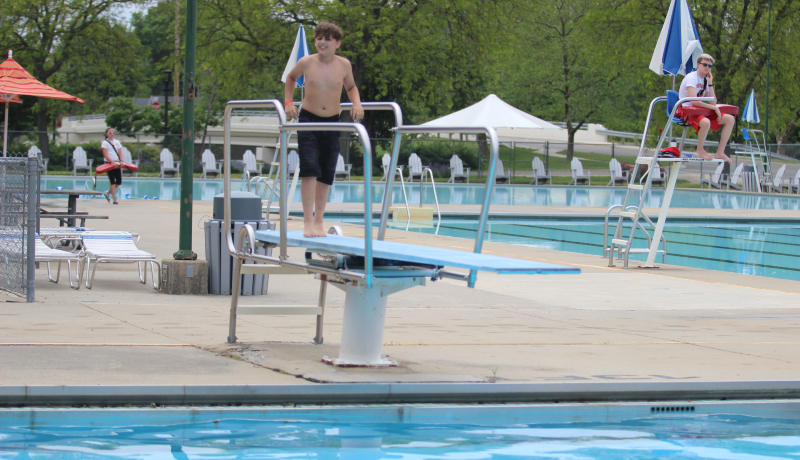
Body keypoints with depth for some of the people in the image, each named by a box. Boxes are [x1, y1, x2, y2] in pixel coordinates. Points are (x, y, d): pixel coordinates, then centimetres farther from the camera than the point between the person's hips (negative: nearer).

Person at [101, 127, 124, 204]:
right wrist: (113, 162, -21)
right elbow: (105, 155, -10)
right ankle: (115, 200, -6)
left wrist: (121, 161, -10)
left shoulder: (117, 142, 14)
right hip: (109, 163, -5)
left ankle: (107, 193, 21)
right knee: (113, 182, -8)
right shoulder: (105, 143, -1)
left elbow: (120, 152, 9)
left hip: (117, 164, 5)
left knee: (119, 182, 0)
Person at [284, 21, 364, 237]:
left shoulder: (344, 65, -4)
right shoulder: (306, 63, -8)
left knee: (326, 174, 5)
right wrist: (289, 102, 2)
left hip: (332, 122, 2)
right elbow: (291, 78, 13)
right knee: (309, 170, -14)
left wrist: (357, 104, -3)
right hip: (308, 120, -2)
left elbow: (351, 87, 15)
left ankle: (318, 222, 15)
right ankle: (308, 222, -12)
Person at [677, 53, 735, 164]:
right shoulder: (691, 78, -13)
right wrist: (713, 107, -20)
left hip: (700, 112, 9)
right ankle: (700, 150, -13)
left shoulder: (705, 80, 12)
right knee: (705, 122, -40)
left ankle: (720, 152, -2)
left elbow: (713, 102, 5)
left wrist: (710, 83, -1)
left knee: (730, 119, -1)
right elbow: (694, 101, -26)